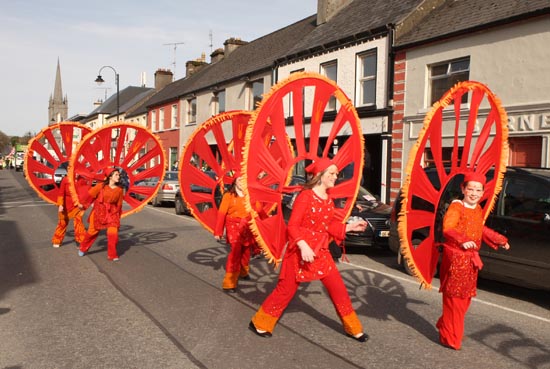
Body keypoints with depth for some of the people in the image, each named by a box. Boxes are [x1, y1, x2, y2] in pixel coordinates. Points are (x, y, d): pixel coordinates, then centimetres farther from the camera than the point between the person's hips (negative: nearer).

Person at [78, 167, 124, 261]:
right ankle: (83, 249, 37)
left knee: (113, 233, -13)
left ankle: (112, 255, 0)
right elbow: (90, 194, -2)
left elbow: (119, 205, 5)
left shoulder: (119, 190, -4)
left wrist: (118, 216, 9)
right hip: (99, 211, -1)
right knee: (92, 231, 12)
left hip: (112, 213, 1)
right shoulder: (101, 186, -10)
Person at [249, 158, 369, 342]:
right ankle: (260, 323, 23)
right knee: (286, 290, 4)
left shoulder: (328, 199, 8)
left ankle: (353, 328, 22)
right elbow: (292, 226, -19)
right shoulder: (305, 196, -15)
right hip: (301, 251, -6)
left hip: (321, 251, 7)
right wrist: (303, 246, -30)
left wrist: (349, 227, 7)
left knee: (338, 288, 6)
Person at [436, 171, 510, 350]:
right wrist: (462, 241, -43)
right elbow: (447, 228, -28)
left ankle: (445, 325, 33)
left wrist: (499, 240, 32)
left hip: (471, 259, 8)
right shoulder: (456, 207, -14)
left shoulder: (478, 210, 11)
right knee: (454, 298, -2)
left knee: (465, 298, 16)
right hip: (455, 257, -8)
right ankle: (450, 338, 8)